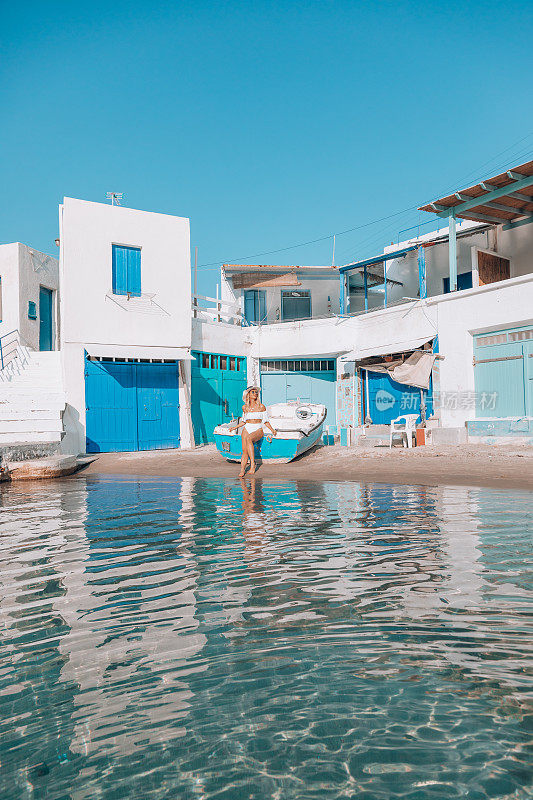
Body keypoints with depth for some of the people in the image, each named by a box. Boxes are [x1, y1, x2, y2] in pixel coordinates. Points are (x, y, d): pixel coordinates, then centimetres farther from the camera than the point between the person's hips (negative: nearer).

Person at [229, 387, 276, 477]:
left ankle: (253, 464, -33)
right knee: (245, 451, -18)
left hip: (258, 430, -3)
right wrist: (236, 427, 9)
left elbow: (265, 421, 10)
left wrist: (272, 430, -1)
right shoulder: (245, 407, 12)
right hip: (247, 429, 3)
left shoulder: (261, 407, 5)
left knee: (248, 439, -36)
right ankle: (242, 470, -21)